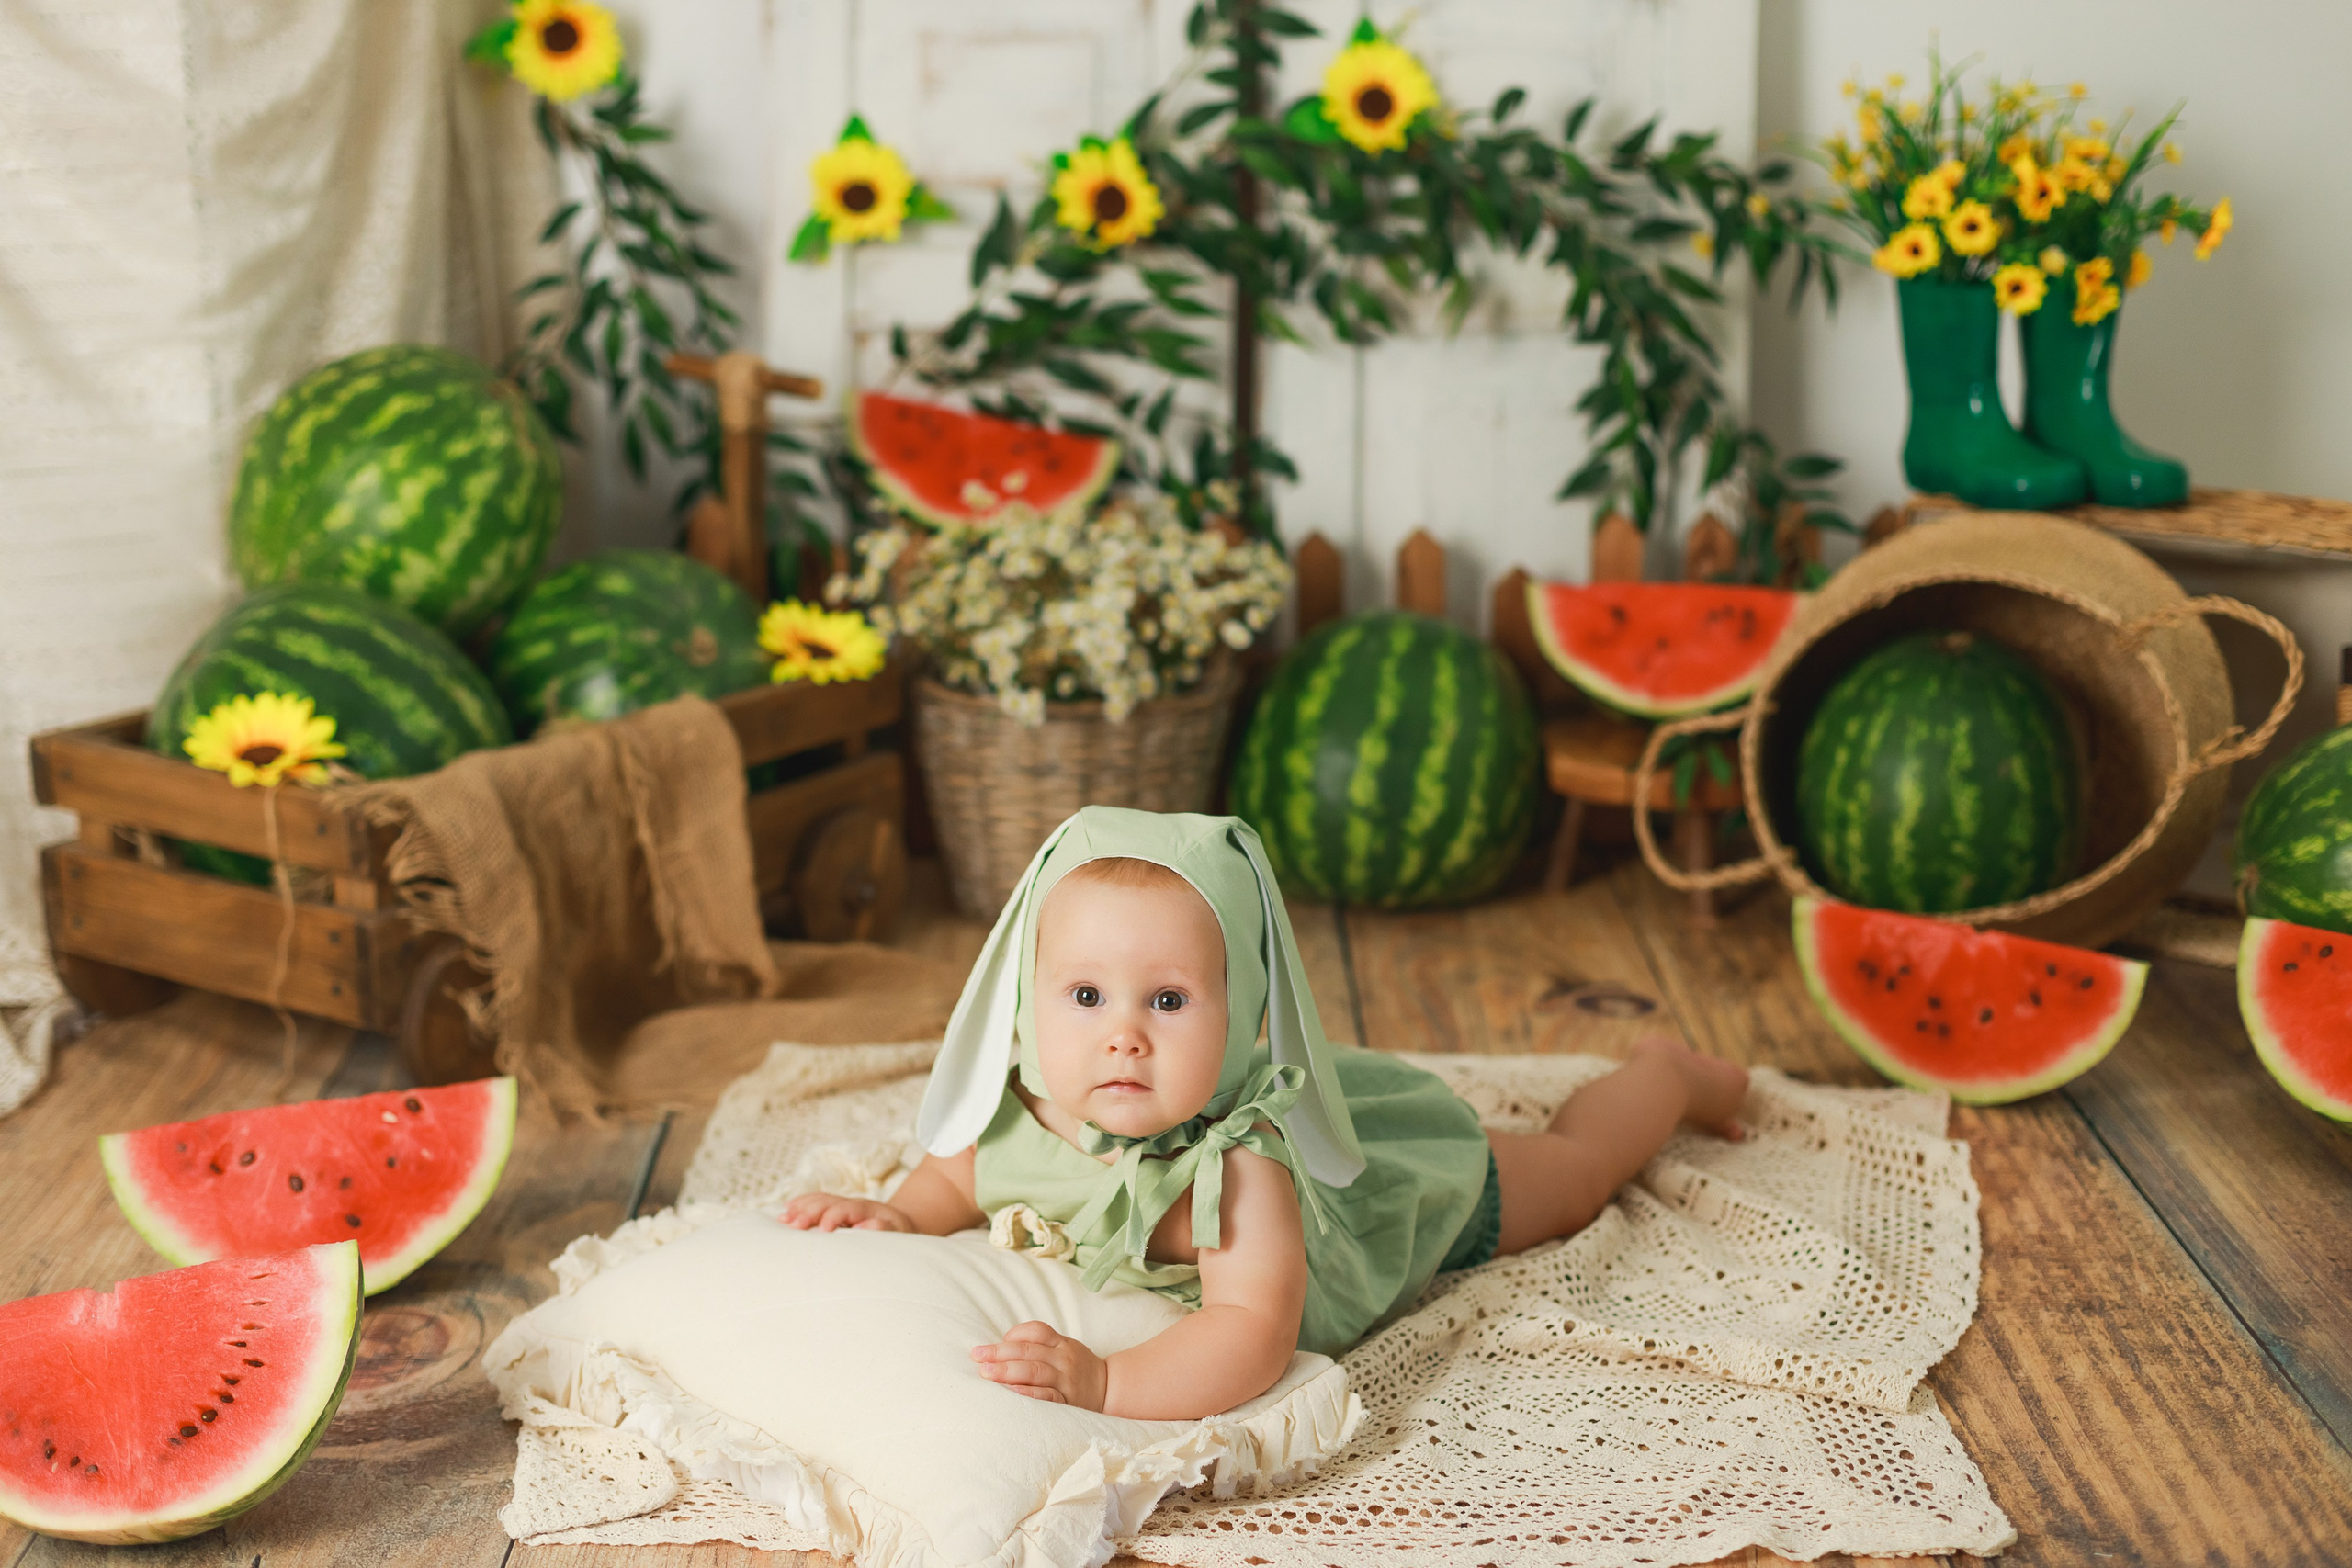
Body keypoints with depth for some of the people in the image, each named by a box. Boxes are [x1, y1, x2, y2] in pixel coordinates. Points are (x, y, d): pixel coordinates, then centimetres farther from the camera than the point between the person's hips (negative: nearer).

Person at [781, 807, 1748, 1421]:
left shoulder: (1233, 1168, -51)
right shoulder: (1021, 1113, -32)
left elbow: (1255, 1332, -59)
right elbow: (958, 1173, -9)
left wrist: (1106, 1382, -69)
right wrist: (900, 1217, -29)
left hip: (1412, 1166, -3)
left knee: (1571, 1172, 27)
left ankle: (1668, 1075, 52)